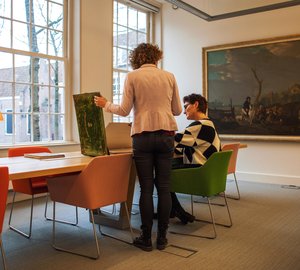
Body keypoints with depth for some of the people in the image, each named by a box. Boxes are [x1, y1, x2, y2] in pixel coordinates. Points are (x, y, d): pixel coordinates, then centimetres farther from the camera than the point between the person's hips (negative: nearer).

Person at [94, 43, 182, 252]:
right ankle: (162, 237, 13)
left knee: (146, 188, 2)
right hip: (166, 134, 2)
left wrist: (106, 105, 17)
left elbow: (124, 110, -1)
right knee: (164, 187, 6)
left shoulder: (132, 76, 2)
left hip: (143, 136, -2)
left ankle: (146, 238, 10)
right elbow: (178, 110, 12)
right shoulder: (169, 76, 10)